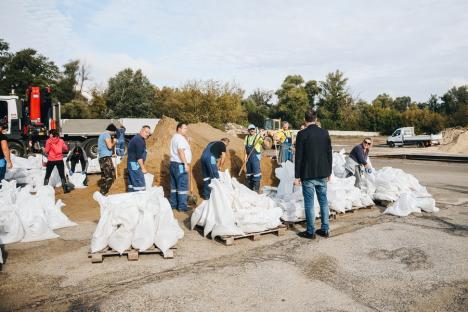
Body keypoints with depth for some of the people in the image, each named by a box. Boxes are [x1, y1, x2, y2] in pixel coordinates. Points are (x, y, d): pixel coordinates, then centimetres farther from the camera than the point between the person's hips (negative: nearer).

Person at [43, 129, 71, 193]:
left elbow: (46, 151, -8)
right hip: (59, 160, 2)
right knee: (62, 175, 8)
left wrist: (43, 149, 13)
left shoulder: (49, 141, -7)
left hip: (51, 160, -1)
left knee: (47, 176, 14)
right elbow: (66, 149, 3)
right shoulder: (61, 140, 0)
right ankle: (66, 188, 3)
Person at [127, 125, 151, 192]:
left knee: (132, 184, 11)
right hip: (135, 164, -11)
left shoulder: (136, 138, 18)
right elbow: (139, 156, -19)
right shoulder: (139, 140, -14)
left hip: (131, 164, 11)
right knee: (140, 186, -12)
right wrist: (143, 168, -15)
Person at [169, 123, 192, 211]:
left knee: (174, 185, 13)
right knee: (182, 186, -7)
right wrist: (186, 164, -23)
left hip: (173, 163, 10)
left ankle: (173, 204, 18)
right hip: (180, 164, -10)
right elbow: (181, 151, -23)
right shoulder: (180, 138, -13)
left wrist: (186, 139, 14)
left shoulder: (175, 137, 19)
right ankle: (182, 206, -5)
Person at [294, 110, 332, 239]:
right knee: (323, 201, 13)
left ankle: (310, 232, 9)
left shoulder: (302, 134, -10)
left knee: (309, 203, 3)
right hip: (322, 174, 5)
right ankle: (325, 229, 21)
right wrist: (329, 172, 18)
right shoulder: (325, 133, 4)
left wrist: (297, 176, -5)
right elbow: (329, 154, 9)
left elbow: (298, 156, -11)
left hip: (308, 175, -5)